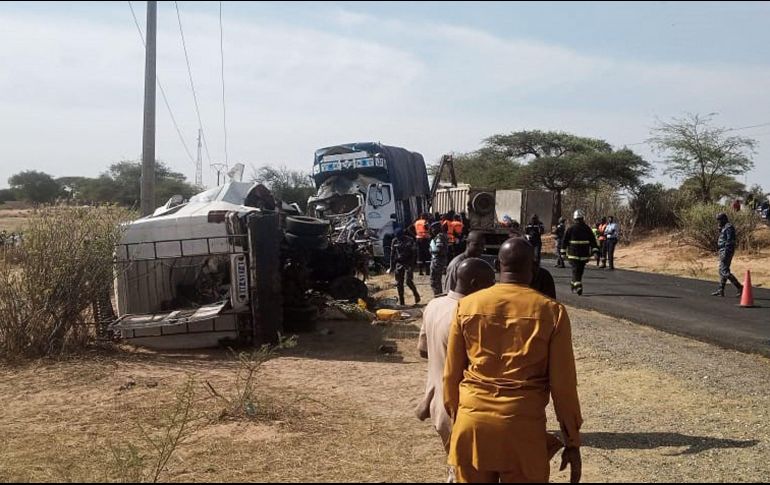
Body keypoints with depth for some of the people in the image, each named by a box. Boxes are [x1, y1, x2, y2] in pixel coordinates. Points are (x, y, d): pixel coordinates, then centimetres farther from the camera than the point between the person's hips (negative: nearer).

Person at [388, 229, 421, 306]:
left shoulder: (410, 240, -7)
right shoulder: (395, 241, 5)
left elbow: (414, 253, -4)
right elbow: (392, 254, 11)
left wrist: (413, 264, -11)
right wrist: (392, 267, 10)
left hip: (408, 264, -4)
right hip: (399, 264, 4)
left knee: (408, 281, -14)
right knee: (399, 283, 2)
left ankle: (416, 295, 10)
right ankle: (401, 302, 11)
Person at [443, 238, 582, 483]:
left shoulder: (467, 305, 0)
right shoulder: (551, 311, -6)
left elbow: (452, 374, 6)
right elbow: (563, 384, -4)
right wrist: (572, 442, 5)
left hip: (472, 422, 2)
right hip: (523, 426, -2)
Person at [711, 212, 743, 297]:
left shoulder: (728, 227, -15)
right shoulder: (724, 228, 17)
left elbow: (729, 241, -21)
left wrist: (725, 254, -25)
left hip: (726, 251, -11)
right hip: (723, 251, 11)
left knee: (724, 271, -11)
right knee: (722, 271, 10)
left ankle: (739, 287, -11)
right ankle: (720, 290, 12)